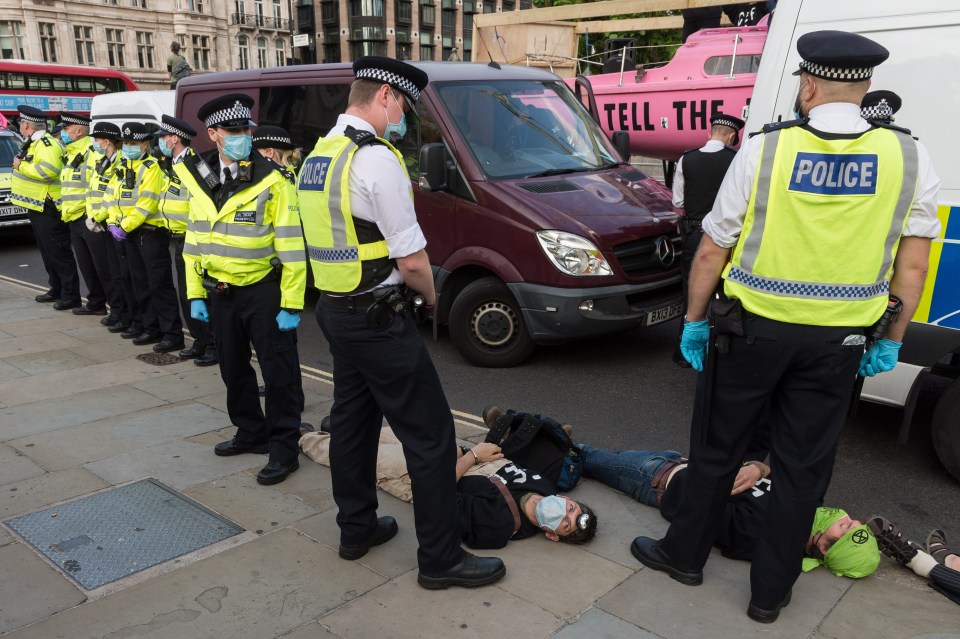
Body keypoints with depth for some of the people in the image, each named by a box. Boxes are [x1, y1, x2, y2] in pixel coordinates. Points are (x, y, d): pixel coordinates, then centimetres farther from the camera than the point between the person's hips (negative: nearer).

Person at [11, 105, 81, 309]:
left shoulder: (46, 143, -17)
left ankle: (71, 296, -3)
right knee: (48, 252, 17)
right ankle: (56, 290, 27)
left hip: (48, 209, -11)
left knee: (59, 253, -7)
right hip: (37, 207, 11)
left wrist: (22, 166, -22)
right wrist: (21, 164, 10)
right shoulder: (34, 143, 15)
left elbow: (49, 170, -31)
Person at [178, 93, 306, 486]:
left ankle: (284, 449, 11)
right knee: (234, 369, 17)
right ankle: (251, 432, 35)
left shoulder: (271, 182, -12)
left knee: (278, 372, 0)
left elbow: (291, 247, -14)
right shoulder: (199, 181, 6)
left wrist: (291, 304, -16)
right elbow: (194, 240, 11)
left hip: (263, 291, -6)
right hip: (219, 293, 6)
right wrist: (195, 295, 8)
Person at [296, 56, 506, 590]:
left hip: (333, 308, 10)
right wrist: (430, 296, 0)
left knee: (353, 419, 19)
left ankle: (357, 527, 34)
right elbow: (412, 259, -19)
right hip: (378, 318, -10)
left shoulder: (318, 156, 10)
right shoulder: (377, 159, -18)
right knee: (430, 434, -1)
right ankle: (440, 557, 8)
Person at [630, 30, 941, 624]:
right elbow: (912, 264, 1)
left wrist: (694, 319, 6)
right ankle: (771, 592, 27)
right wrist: (891, 341, 11)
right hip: (837, 342, 2)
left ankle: (685, 554, 33)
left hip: (751, 329, -1)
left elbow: (712, 251, -5)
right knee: (804, 467, 14)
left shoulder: (765, 148, -8)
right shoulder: (910, 158, -2)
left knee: (718, 449, 15)